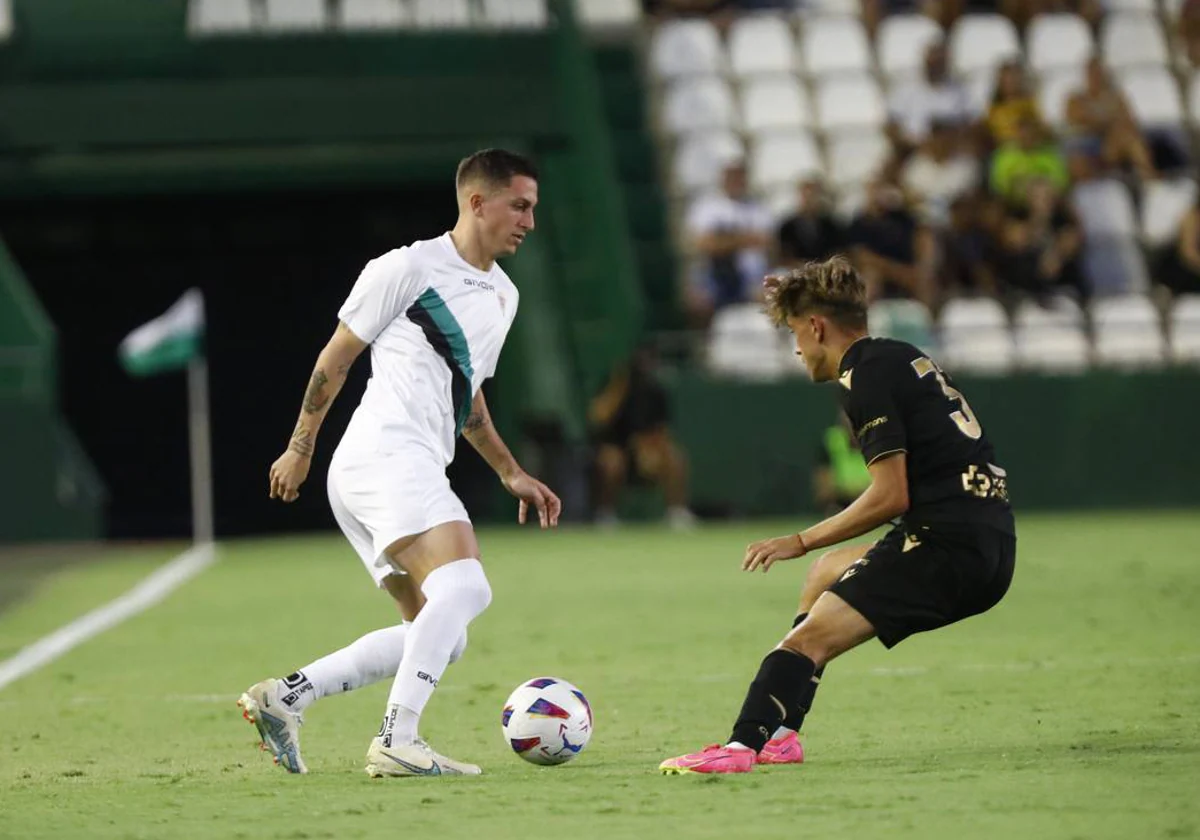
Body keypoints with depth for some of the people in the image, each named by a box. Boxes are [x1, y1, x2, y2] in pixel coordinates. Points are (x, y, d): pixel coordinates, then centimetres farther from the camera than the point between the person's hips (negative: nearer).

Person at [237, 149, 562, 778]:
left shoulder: (503, 295, 21)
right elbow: (335, 358, 3)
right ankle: (396, 741, -32)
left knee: (437, 637, 5)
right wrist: (300, 449, 5)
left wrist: (512, 475, 25)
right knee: (464, 587, -27)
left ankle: (284, 698, 7)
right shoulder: (409, 268, -3)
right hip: (384, 456, -9)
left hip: (418, 471, 9)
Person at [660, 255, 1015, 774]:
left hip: (951, 546, -10)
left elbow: (891, 495, -15)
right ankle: (778, 734, 28)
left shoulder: (865, 377, -9)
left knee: (811, 637, -19)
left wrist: (801, 541, -7)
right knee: (826, 575, 29)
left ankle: (743, 745, -40)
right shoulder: (905, 359, 20)